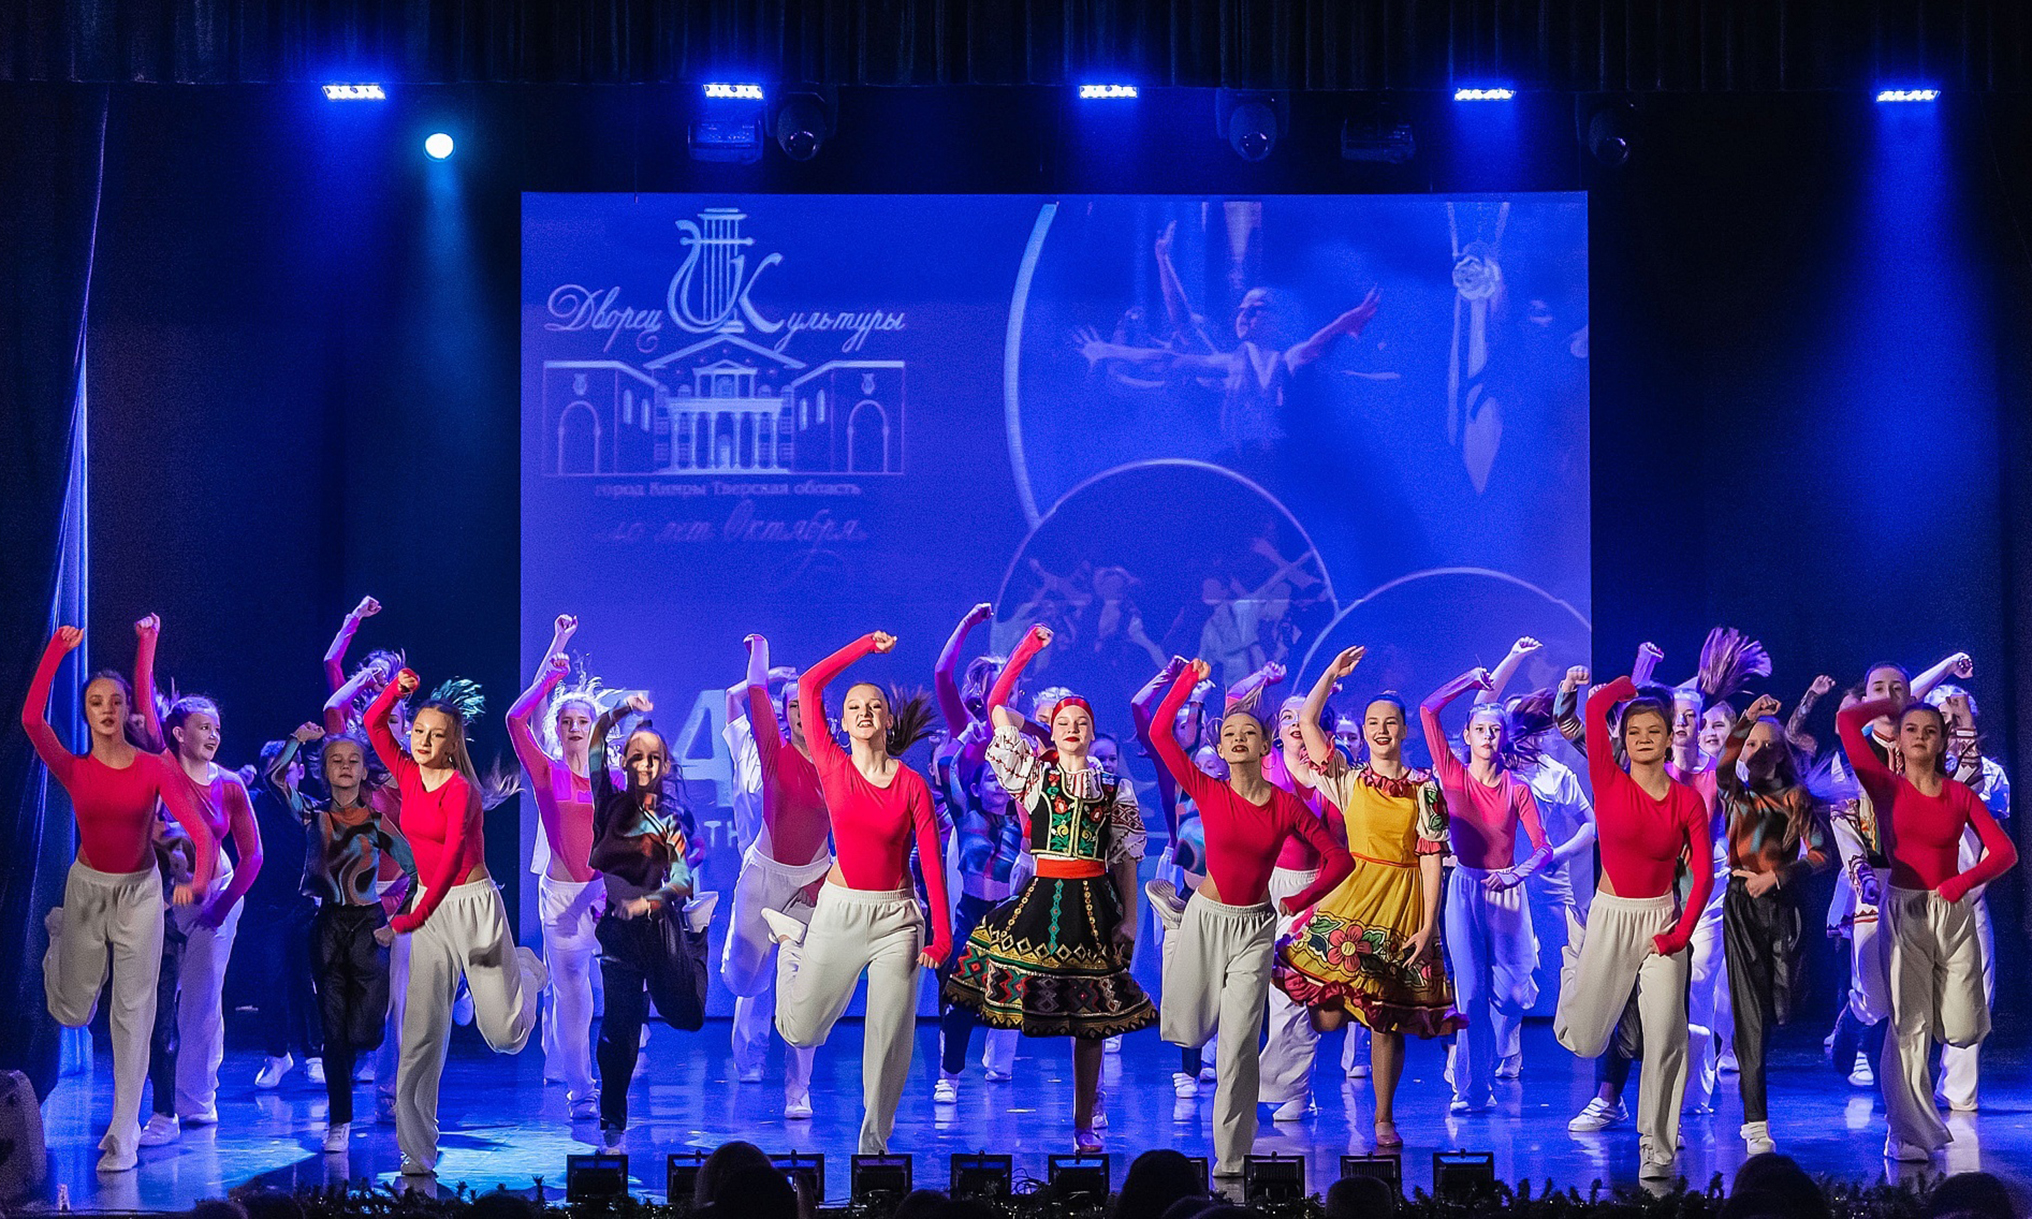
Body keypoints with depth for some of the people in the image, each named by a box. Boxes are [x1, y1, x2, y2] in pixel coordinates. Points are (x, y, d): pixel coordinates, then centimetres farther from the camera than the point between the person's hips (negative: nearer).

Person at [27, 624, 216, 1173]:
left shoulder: (155, 769, -10)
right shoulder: (74, 770, -8)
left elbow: (201, 832, -16)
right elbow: (31, 719, -24)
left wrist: (198, 880, -35)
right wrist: (58, 650, -21)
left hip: (139, 890, -1)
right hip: (86, 886, 1)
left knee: (133, 1013, -3)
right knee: (72, 1012, 10)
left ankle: (124, 1134, 3)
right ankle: (58, 932, 44)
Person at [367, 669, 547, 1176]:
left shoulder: (459, 789, -17)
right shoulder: (409, 774, 4)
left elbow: (453, 854, -27)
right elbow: (373, 723, 10)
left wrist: (415, 918, -34)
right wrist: (398, 689, -8)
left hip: (472, 903, -5)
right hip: (430, 908, 5)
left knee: (505, 1034, 0)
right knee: (421, 1033, -3)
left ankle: (524, 970, 36)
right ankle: (417, 1152, 0)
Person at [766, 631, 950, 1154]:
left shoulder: (913, 785, -2)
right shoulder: (833, 768, -2)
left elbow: (932, 861, -3)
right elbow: (809, 684, -6)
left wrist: (942, 935, -7)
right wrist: (867, 645, 0)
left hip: (897, 918, 0)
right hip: (838, 912, 1)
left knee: (890, 1036, 0)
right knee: (801, 1032, 9)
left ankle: (874, 1144, 17)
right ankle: (792, 940, 38)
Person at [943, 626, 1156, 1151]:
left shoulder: (1115, 790, 9)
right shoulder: (1034, 773, 6)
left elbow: (1126, 860, 11)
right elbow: (997, 704, 4)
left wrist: (1129, 919, 3)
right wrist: (1028, 647, 3)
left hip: (1095, 905, 1)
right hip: (1041, 898, -1)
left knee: (1089, 1018, 3)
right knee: (1024, 1002, -8)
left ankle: (1084, 1123, 9)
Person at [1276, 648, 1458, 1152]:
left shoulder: (1425, 787, 4)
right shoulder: (1349, 781, 8)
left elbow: (1431, 858, 0)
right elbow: (1307, 719, 5)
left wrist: (1429, 925, -6)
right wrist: (1334, 672, 2)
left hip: (1405, 906, -1)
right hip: (1353, 899, 1)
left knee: (1388, 1021, 3)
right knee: (1327, 1017, -14)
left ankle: (1384, 1120, 15)